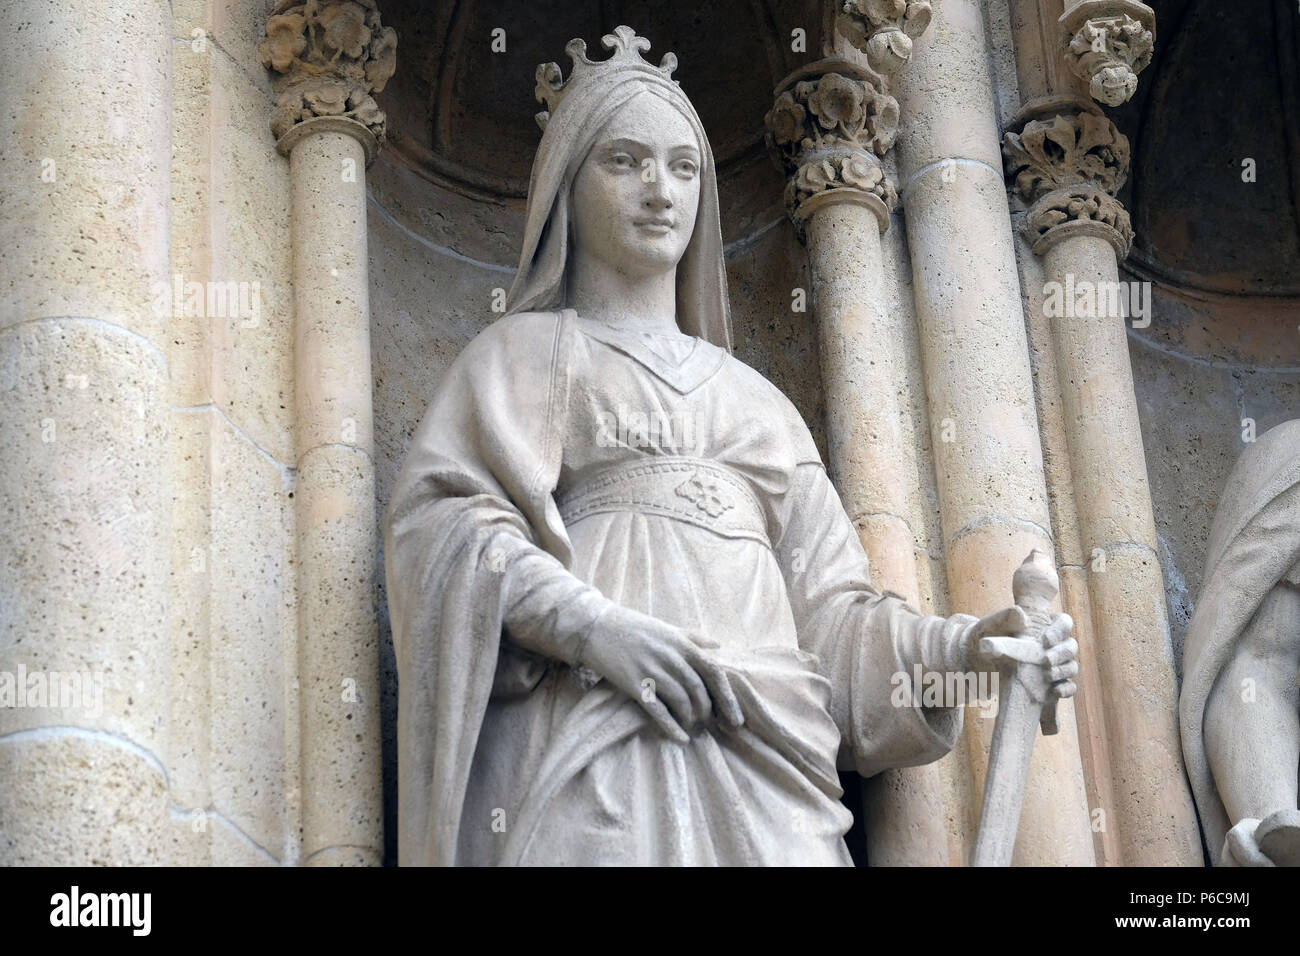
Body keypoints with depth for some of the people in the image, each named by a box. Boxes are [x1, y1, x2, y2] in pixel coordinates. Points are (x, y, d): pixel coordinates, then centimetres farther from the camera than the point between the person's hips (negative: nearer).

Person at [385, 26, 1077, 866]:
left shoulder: (751, 396, 29)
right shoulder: (525, 354, 17)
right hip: (590, 734, -3)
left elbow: (823, 599, 20)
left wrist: (955, 647, 1)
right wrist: (586, 622, -17)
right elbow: (443, 517, 0)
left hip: (763, 751, 4)